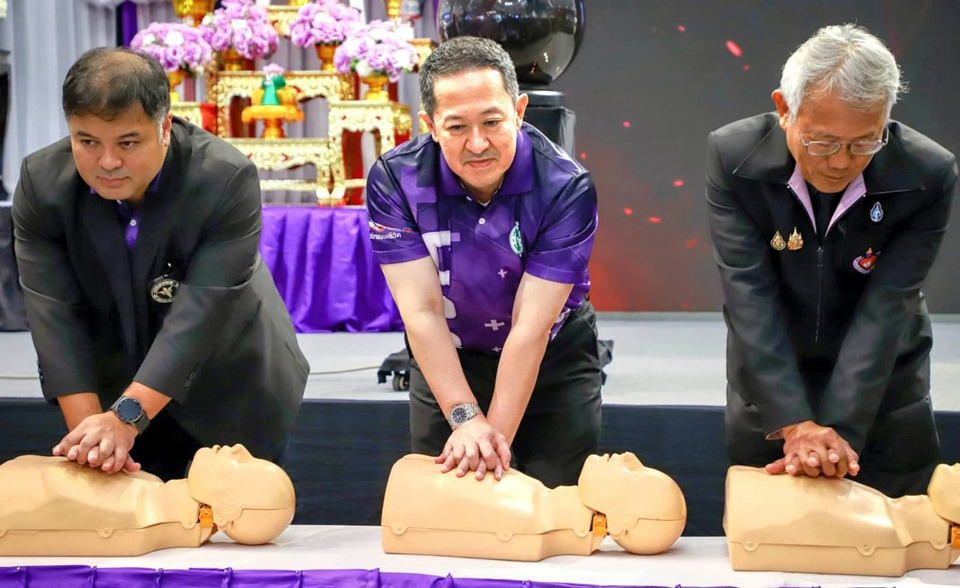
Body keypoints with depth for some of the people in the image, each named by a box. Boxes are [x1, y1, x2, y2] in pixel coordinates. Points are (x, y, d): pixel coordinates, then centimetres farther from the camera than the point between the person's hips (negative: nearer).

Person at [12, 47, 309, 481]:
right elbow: (56, 318, -19)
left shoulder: (227, 180, -27)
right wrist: (88, 428, -29)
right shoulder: (41, 185, -16)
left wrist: (126, 417, -38)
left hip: (231, 391, -2)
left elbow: (200, 314, -31)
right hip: (117, 386, 3)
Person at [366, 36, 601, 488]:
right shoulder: (394, 181, -22)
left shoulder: (566, 188, -26)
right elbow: (422, 313, -23)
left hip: (552, 362, -1)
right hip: (446, 363, 1)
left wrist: (497, 435, -29)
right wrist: (466, 419, -30)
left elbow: (531, 326, -27)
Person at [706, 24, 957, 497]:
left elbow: (883, 312, -25)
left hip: (882, 394, 0)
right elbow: (751, 299, -26)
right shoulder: (733, 157, -21)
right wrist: (795, 424, -34)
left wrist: (836, 431, -34)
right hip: (769, 391, 0)